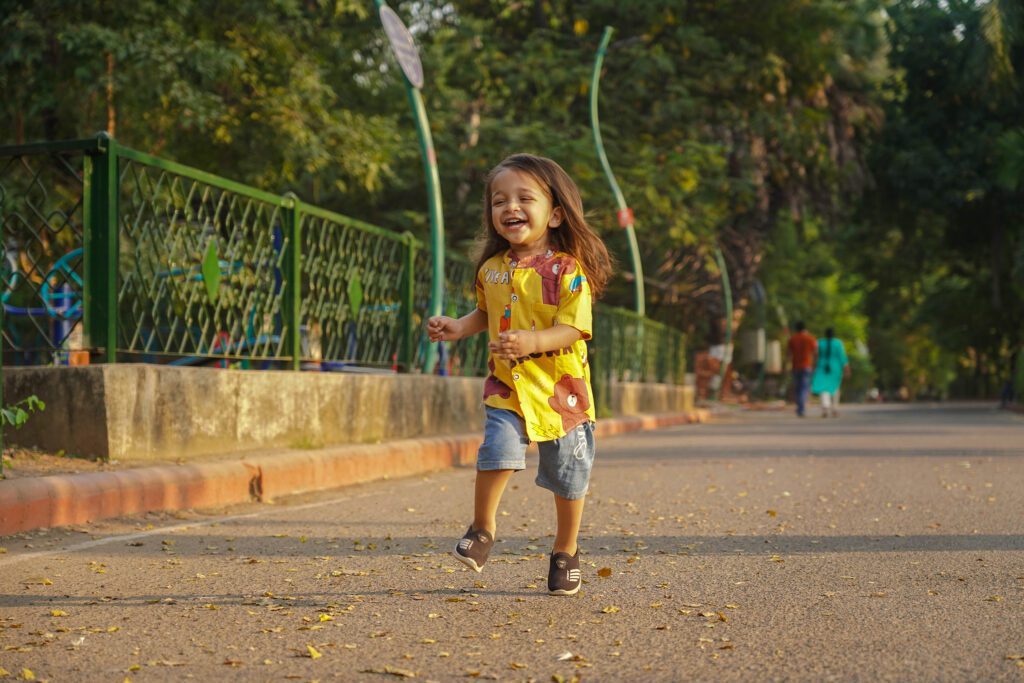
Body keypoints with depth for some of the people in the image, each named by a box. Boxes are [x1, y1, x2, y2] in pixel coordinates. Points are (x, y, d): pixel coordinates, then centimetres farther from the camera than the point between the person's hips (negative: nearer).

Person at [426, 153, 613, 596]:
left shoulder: (568, 269, -13)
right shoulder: (492, 269, 3)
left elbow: (573, 328, -20)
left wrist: (532, 341, -36)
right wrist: (458, 327, 2)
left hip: (561, 389, -2)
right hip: (506, 386, 3)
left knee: (568, 476, 8)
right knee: (498, 450, -19)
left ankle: (566, 551, 30)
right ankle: (482, 527, 6)